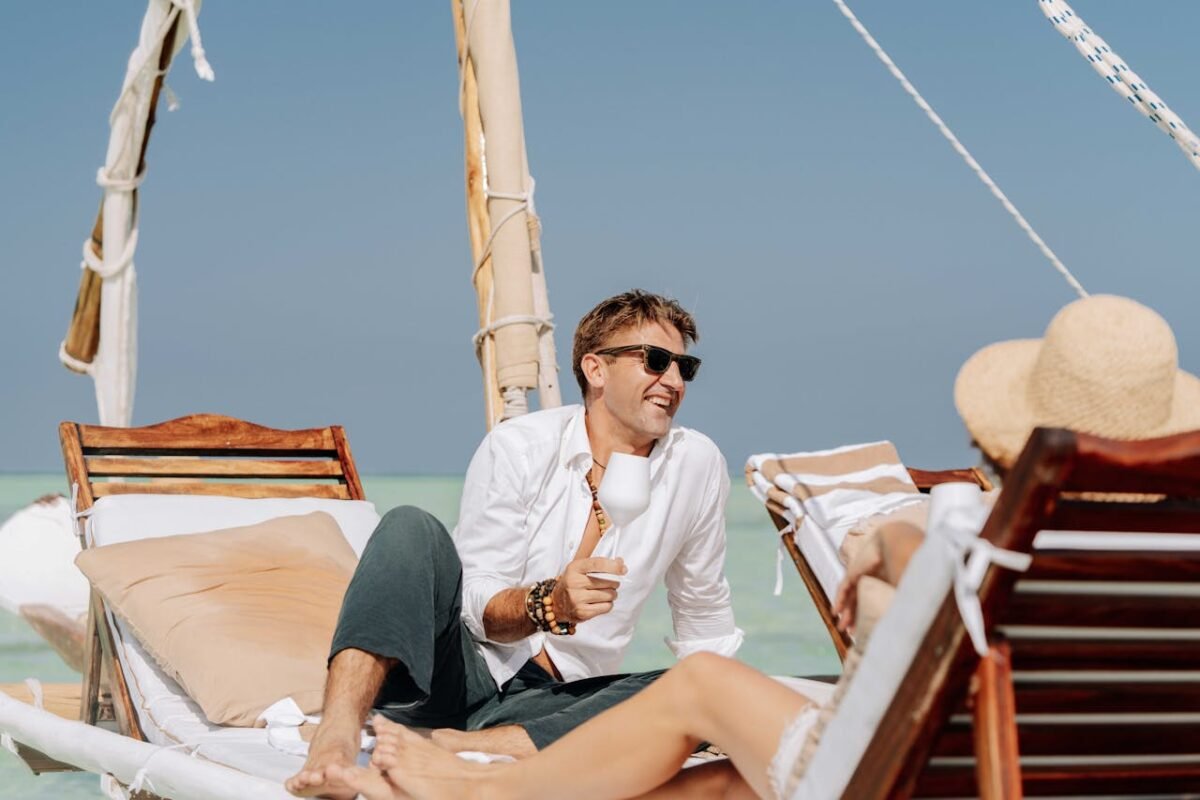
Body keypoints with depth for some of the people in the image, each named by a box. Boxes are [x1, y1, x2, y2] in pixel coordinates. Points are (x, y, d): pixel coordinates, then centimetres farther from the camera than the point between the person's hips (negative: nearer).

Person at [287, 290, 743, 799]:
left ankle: (460, 748, -38)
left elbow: (703, 612, 15)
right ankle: (338, 731, -45)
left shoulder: (697, 465, 3)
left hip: (552, 699, 2)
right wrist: (551, 603, -28)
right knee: (411, 528, -26)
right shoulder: (517, 447, -4)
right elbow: (477, 604, -8)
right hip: (464, 670, -2)